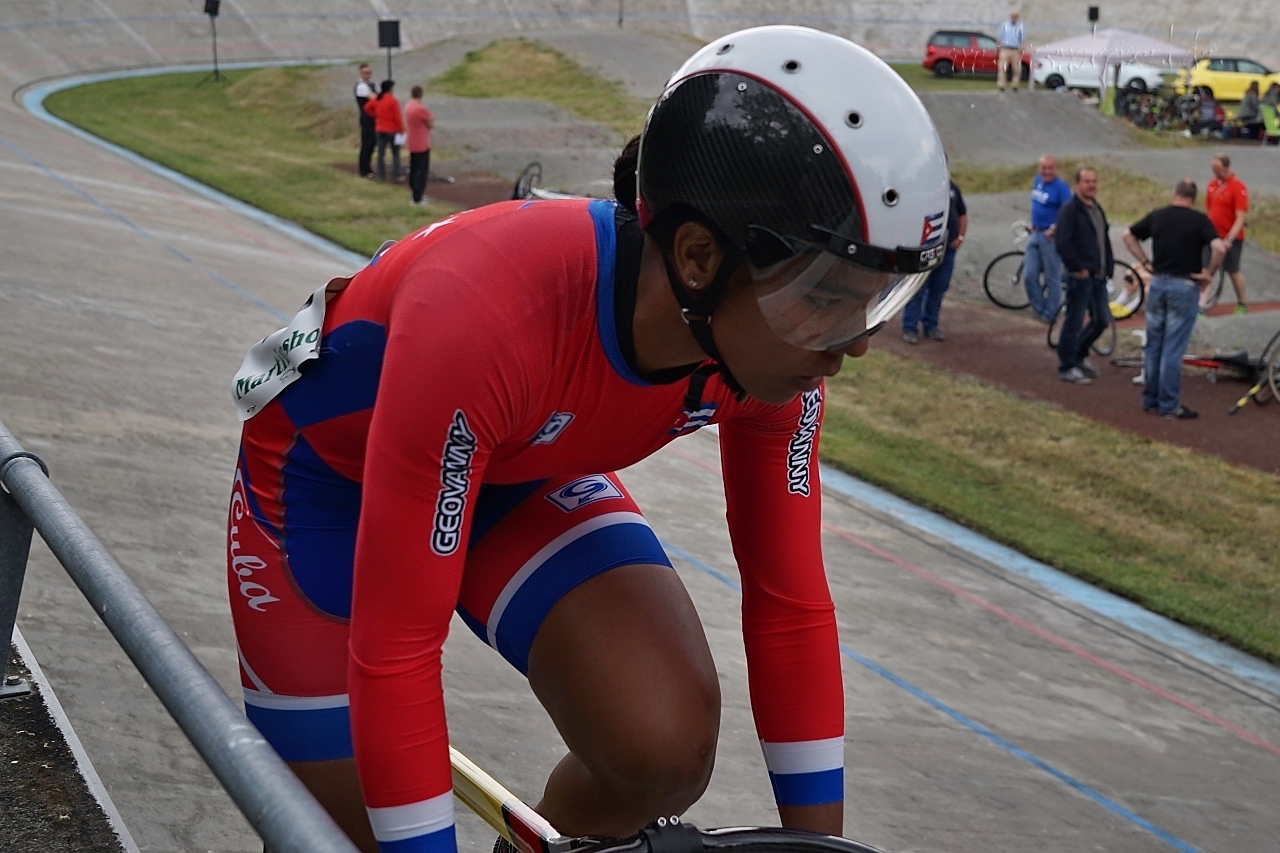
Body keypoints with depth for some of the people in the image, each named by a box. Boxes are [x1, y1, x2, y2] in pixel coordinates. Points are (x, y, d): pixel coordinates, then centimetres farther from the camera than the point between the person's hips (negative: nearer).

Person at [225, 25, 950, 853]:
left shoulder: (774, 339, -24)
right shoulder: (481, 317, -43)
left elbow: (790, 605, -13)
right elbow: (394, 650, -37)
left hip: (521, 472, 4)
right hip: (329, 476, -4)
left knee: (670, 748, -19)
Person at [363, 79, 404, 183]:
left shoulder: (377, 100, 1)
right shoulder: (393, 101, -18)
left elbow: (367, 108, 14)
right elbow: (398, 117, -17)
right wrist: (401, 130, -7)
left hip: (380, 130, 6)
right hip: (392, 130, -6)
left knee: (381, 153, 10)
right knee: (395, 154, 6)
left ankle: (381, 175, 12)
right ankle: (395, 175, 4)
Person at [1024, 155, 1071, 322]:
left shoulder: (1061, 187, -14)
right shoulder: (1038, 180, 9)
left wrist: (1054, 230, -19)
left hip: (1050, 237, -7)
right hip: (1035, 234, 7)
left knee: (1052, 278, 2)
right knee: (1030, 275, 5)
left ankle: (1050, 314, 10)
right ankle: (1039, 309, 17)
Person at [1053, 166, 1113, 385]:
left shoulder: (1097, 209, 16)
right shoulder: (1070, 209, -12)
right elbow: (1062, 243, -21)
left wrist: (1108, 265, 13)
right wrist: (1078, 268, -17)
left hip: (1098, 276, 8)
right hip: (1081, 276, -8)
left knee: (1101, 321, 11)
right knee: (1074, 322, -1)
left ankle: (1079, 353, 30)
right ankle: (1067, 367, 8)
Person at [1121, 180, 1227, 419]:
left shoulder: (1157, 216, 5)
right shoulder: (1199, 220, -8)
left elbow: (1128, 236, 13)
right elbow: (1219, 248, -22)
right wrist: (1209, 273, -8)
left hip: (1158, 283, 4)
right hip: (1184, 287, -4)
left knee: (1153, 344, 13)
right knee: (1173, 349, -2)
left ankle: (1150, 399, 19)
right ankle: (1169, 405, 1)